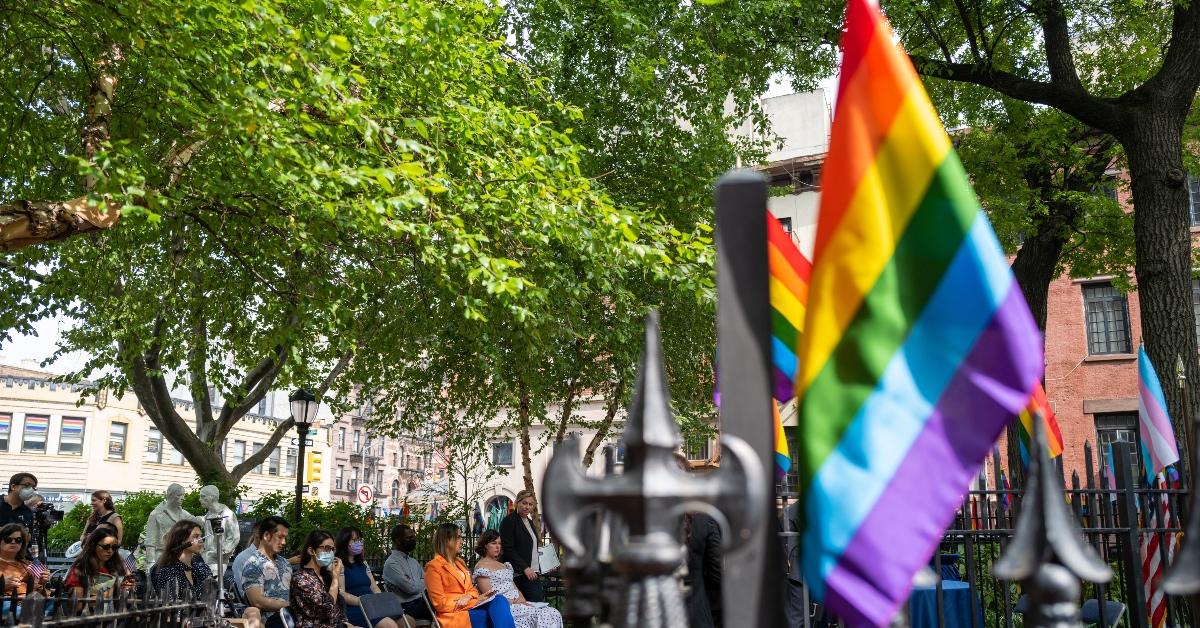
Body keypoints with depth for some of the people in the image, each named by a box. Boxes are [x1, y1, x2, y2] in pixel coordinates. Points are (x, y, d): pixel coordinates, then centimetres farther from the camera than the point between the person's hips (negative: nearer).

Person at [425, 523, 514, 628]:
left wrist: (468, 597, -5)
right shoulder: (433, 566, -3)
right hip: (455, 614, -7)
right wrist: (471, 603, -12)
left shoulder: (460, 562, 23)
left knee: (500, 600, -25)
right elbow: (440, 604, -9)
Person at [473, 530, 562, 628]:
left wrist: (523, 601, -3)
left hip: (517, 604, 8)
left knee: (553, 613, -16)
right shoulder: (481, 567, -1)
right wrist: (512, 601, -15)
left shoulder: (504, 565, 25)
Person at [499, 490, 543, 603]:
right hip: (520, 574, -8)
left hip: (532, 572, 8)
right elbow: (508, 550, -13)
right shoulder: (509, 521, -6)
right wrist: (525, 568, -18)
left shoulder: (529, 522, 20)